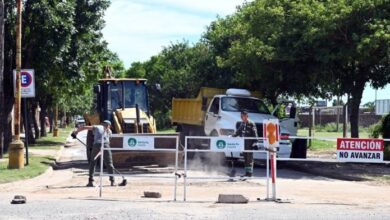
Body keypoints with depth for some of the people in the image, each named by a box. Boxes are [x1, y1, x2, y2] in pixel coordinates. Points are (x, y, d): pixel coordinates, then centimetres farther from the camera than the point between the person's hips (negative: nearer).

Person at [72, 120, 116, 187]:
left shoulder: (96, 127, 23)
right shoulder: (109, 131, 27)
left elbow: (83, 127, 16)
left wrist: (75, 132, 25)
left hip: (96, 144, 0)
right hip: (105, 145, 0)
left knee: (92, 162, 14)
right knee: (109, 163, 10)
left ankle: (90, 181, 8)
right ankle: (112, 181, 5)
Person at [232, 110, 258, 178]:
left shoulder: (251, 124, -6)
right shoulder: (242, 124, 15)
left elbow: (254, 134, -9)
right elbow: (238, 132, 23)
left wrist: (255, 142, -17)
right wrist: (232, 136, 10)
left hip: (249, 143, -7)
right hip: (243, 143, 7)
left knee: (249, 157, -7)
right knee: (245, 157, 8)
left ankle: (250, 172, -4)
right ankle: (247, 172, 13)